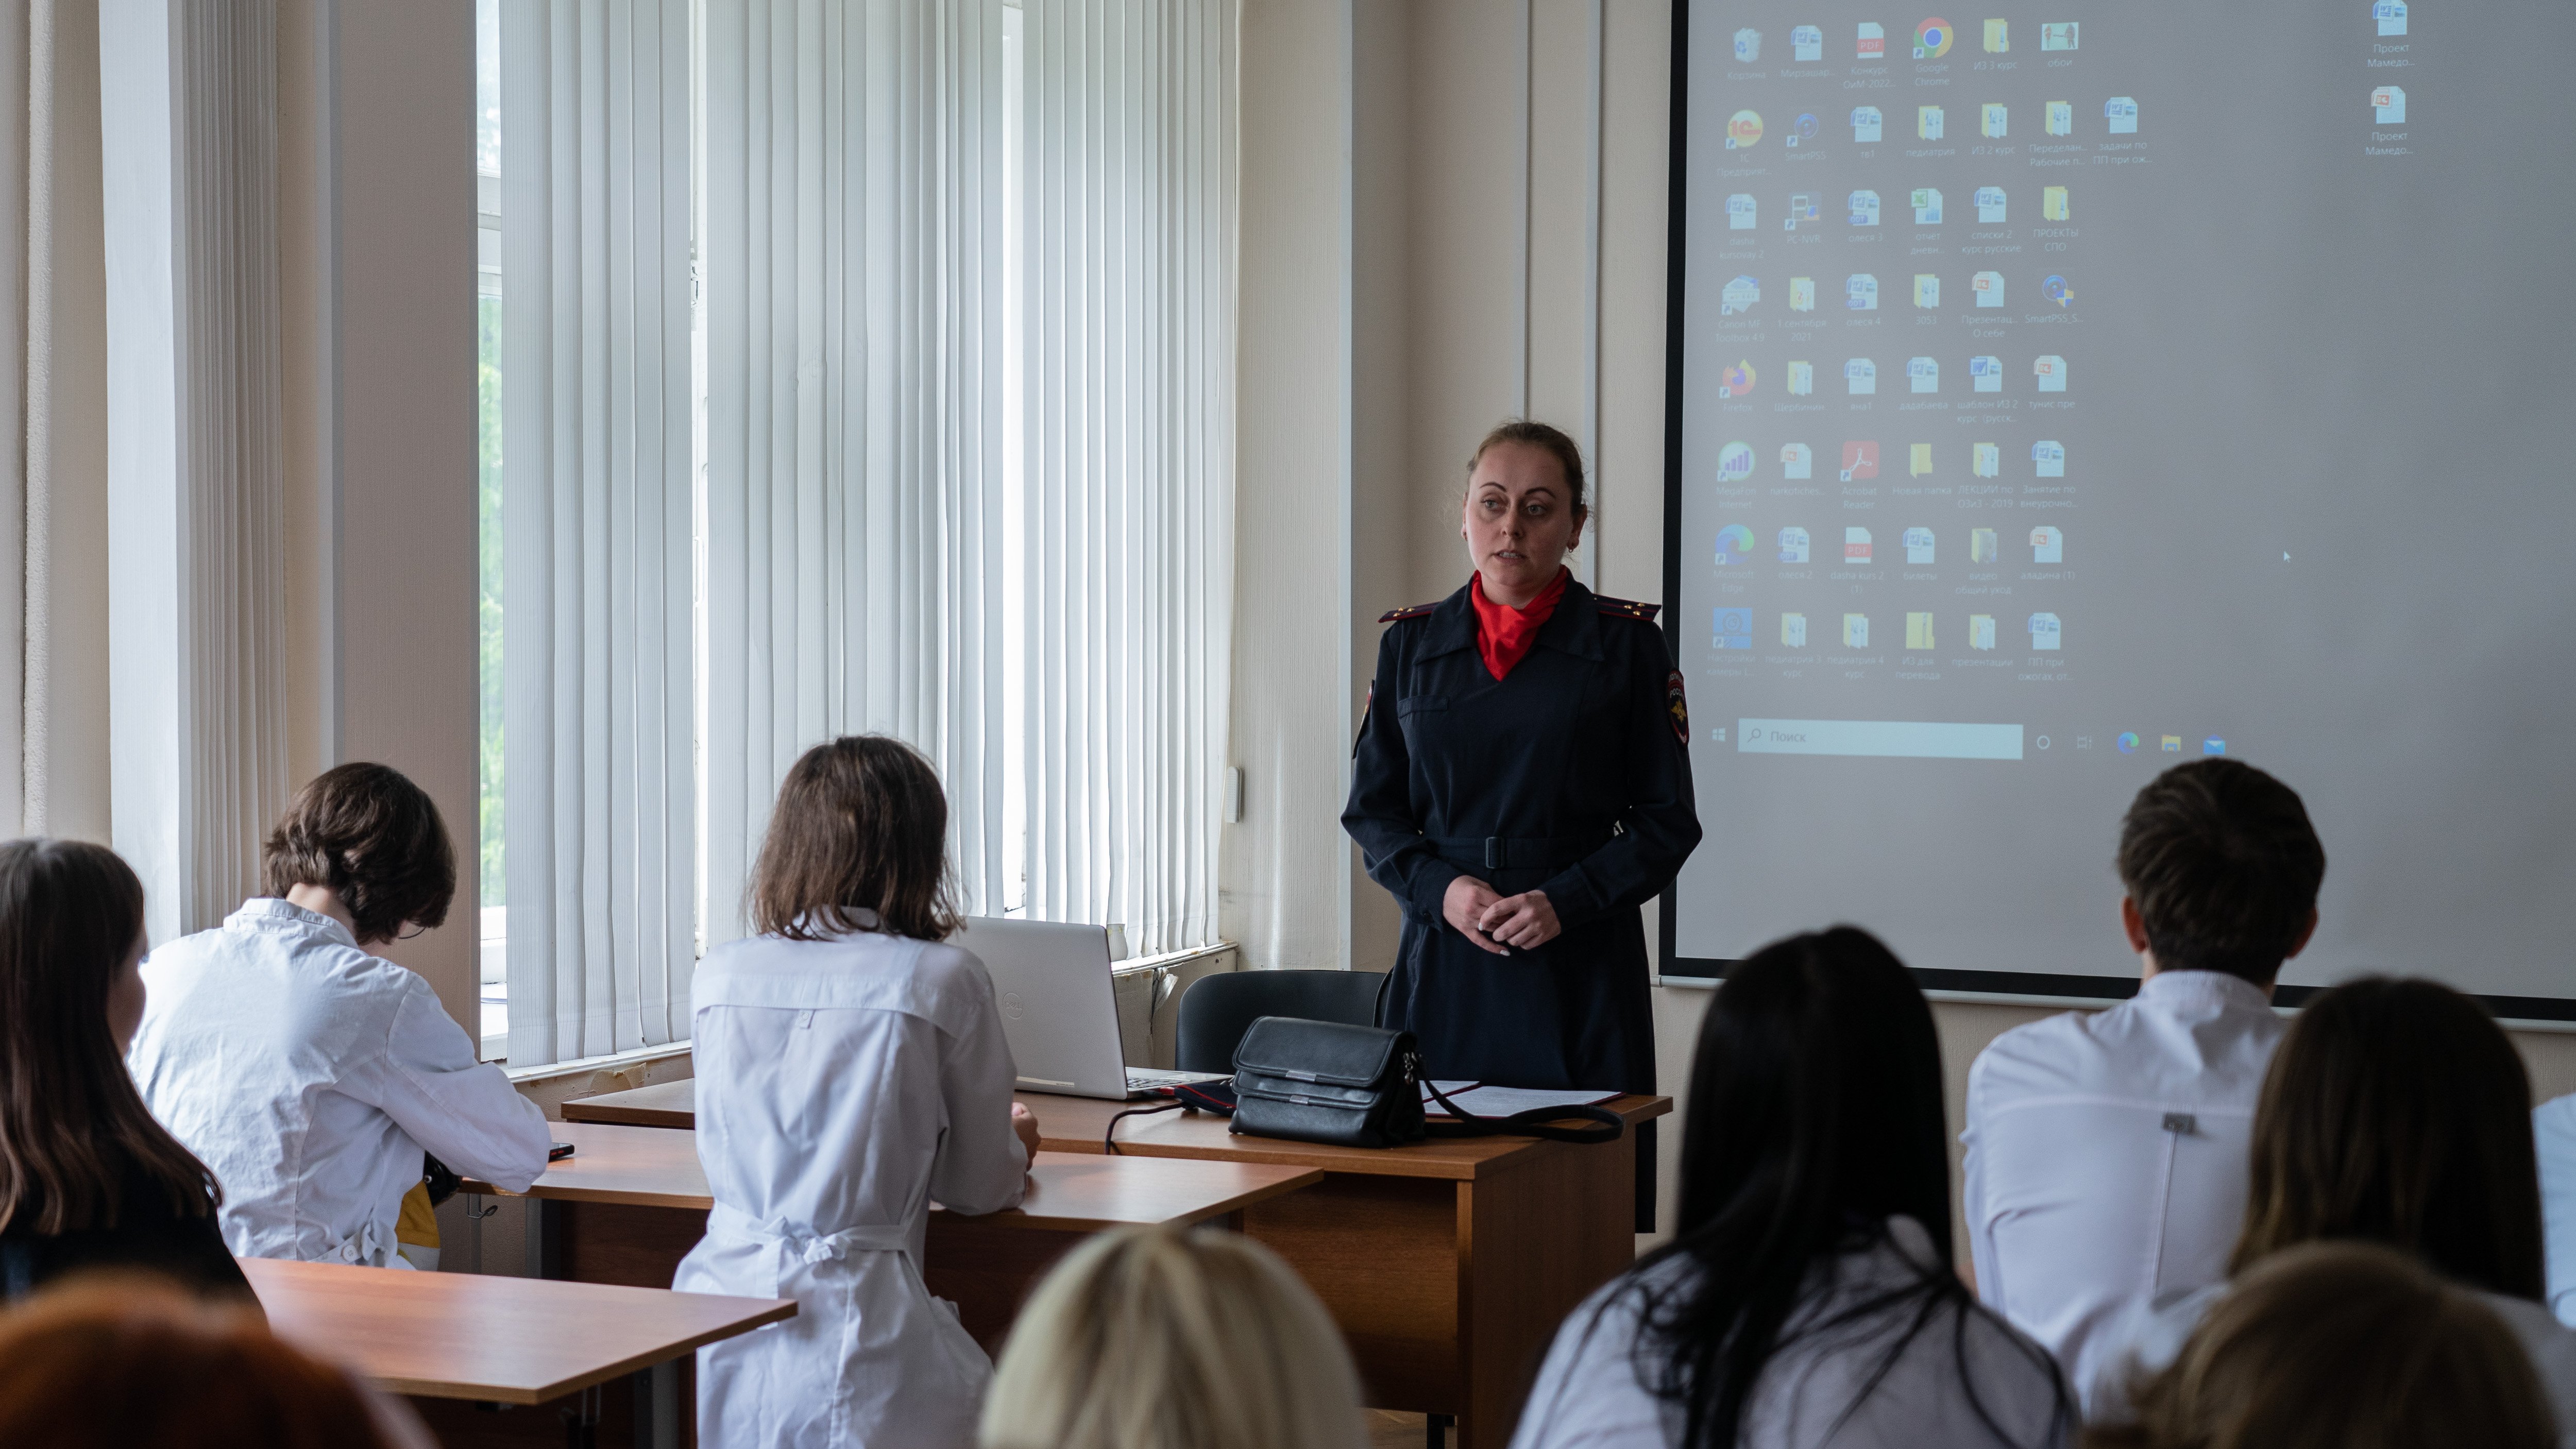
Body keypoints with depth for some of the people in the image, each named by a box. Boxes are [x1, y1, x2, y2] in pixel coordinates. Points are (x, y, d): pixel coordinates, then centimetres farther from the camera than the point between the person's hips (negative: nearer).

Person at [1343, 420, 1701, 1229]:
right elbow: (1371, 808, 12)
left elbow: (1667, 821, 2)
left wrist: (1567, 900, -13)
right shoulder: (1412, 644, 11)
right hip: (1443, 961, 2)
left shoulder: (1625, 646, 2)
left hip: (1580, 965, -2)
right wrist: (1440, 887, -7)